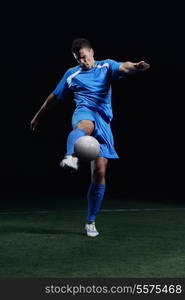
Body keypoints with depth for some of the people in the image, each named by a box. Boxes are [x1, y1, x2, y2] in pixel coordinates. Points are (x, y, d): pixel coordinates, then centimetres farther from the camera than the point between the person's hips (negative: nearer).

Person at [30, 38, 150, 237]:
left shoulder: (106, 66, 14)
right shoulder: (72, 74, 18)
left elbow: (123, 67, -9)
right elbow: (55, 96, 29)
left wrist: (136, 67, -32)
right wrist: (38, 116, 35)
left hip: (104, 122, 1)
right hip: (84, 113, -1)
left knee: (100, 172, -4)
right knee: (84, 126, -42)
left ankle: (90, 221, 8)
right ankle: (70, 158, -76)